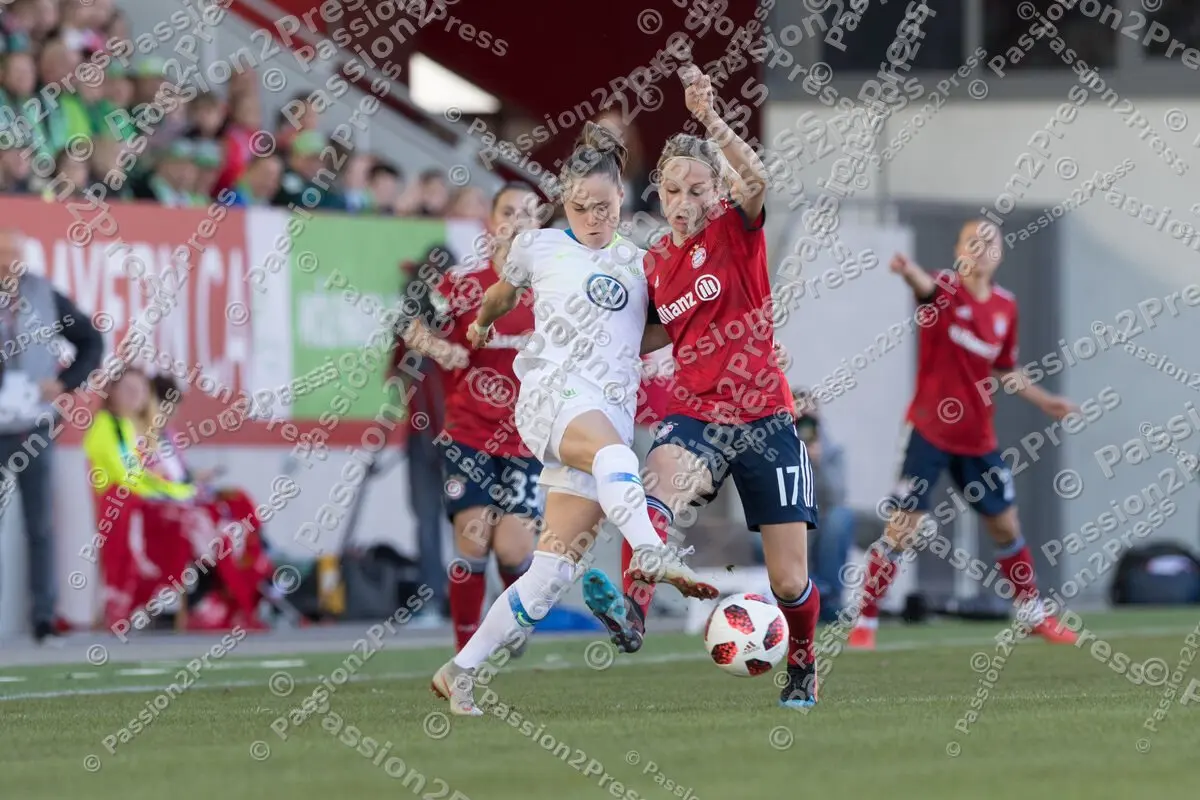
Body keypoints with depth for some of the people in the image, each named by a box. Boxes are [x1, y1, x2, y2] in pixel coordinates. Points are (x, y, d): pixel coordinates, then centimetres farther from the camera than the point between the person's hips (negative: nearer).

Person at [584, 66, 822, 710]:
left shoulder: (736, 231, -4)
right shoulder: (657, 262, 9)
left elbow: (756, 179, -27)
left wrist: (711, 121, -40)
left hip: (764, 421, -2)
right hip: (695, 415, 2)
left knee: (790, 582, 1)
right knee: (660, 484, -35)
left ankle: (802, 670, 32)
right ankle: (631, 612, -59)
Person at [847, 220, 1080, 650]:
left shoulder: (1005, 307, 6)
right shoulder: (946, 290, -10)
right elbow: (926, 285, -37)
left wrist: (1043, 400, 18)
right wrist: (909, 272, -60)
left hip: (977, 439, 5)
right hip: (930, 432, -5)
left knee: (1006, 526, 15)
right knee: (902, 528, -10)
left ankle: (1034, 615, 33)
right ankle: (864, 623, 0)